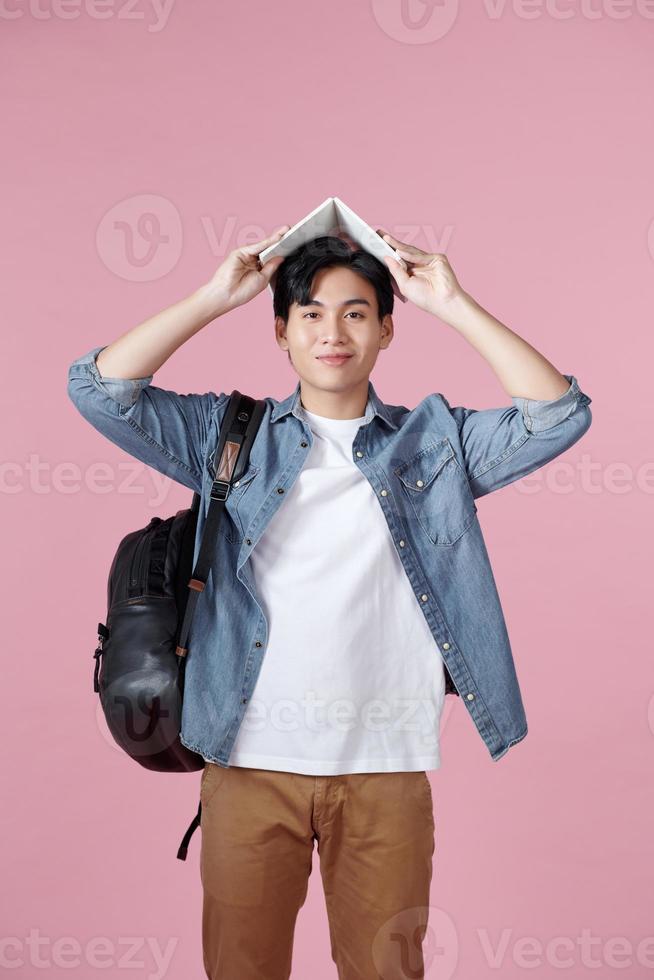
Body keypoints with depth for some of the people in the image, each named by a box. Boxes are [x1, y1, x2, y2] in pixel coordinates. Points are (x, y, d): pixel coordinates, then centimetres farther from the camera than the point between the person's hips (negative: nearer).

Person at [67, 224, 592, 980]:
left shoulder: (434, 438, 10)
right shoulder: (230, 433, 9)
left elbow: (559, 416, -2)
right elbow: (99, 388, -1)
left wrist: (453, 306, -2)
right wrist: (214, 298, -1)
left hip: (389, 764, 1)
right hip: (252, 758, 0)